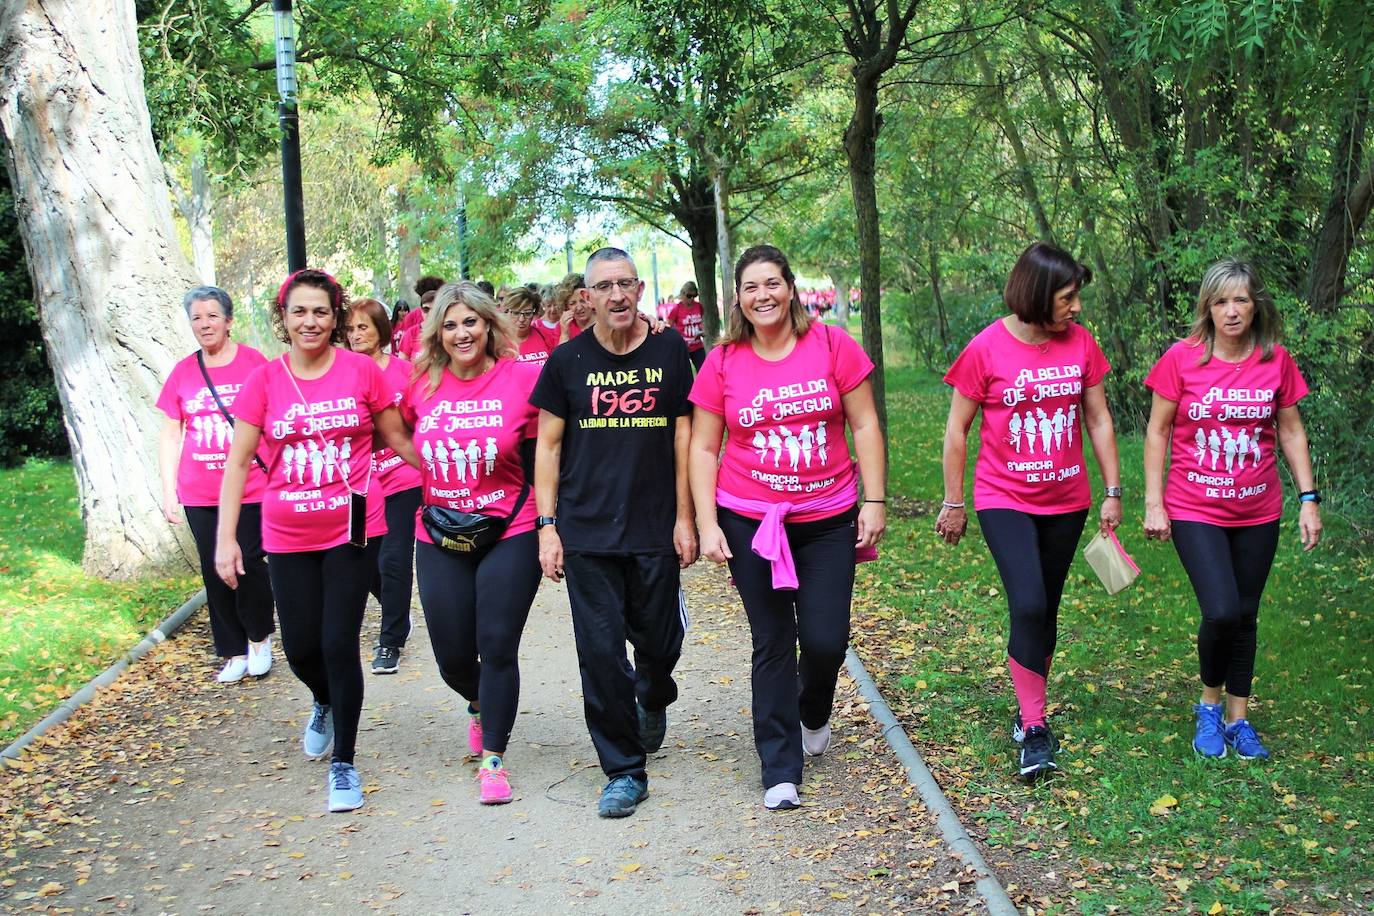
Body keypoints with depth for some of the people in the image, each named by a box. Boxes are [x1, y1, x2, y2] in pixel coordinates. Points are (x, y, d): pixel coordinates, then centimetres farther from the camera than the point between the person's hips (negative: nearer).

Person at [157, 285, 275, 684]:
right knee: (214, 573, 7)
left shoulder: (254, 363, -3)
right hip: (199, 494, 3)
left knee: (250, 565, -3)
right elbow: (170, 435, 10)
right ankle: (235, 653, 19)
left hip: (251, 489, -3)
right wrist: (169, 490, 5)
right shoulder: (183, 372, 5)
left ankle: (259, 637, 21)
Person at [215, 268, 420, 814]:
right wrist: (226, 538, -4)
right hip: (288, 537, 2)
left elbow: (396, 436, 6)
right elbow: (238, 462, 0)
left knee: (339, 644, -4)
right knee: (300, 646, 9)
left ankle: (343, 763, 15)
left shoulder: (361, 371, -5)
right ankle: (325, 702, 46)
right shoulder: (264, 381, -2)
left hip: (352, 530, -2)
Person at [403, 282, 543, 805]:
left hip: (510, 535, -3)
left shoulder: (522, 378, -8)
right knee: (453, 657, 9)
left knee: (498, 647, -3)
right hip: (440, 540, 3)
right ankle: (481, 706, 43)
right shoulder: (421, 385, 0)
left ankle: (493, 758, 12)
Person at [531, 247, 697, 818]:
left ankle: (653, 701, 46)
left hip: (656, 531, 1)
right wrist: (547, 524, -2)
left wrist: (685, 517, 1)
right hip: (586, 532, 0)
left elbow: (683, 435, 5)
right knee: (601, 652, -2)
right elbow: (548, 445, 4)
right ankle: (624, 771, 12)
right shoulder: (568, 360, 1)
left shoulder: (668, 351, 2)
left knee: (659, 644, 9)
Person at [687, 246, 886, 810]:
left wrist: (874, 502, -3)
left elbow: (865, 426, 1)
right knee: (773, 643, 4)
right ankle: (780, 770, 13)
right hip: (750, 521, 0)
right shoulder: (723, 363, -2)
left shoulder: (832, 346, -3)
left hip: (829, 519, 0)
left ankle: (814, 714, 33)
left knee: (826, 638, -1)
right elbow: (703, 448, 2)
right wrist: (707, 524, -4)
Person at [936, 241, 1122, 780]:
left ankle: (1029, 708, 27)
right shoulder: (987, 349, -11)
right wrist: (953, 503, 0)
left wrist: (1113, 492, 7)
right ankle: (1035, 731, -8)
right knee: (1028, 606, -16)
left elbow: (1098, 420, 8)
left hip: (1066, 501, 4)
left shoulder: (1081, 343, 0)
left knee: (1046, 610, 11)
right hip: (1005, 500, -4)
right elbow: (957, 430, -3)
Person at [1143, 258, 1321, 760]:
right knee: (1221, 612, -15)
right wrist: (1153, 502, -6)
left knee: (1245, 617, 10)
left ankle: (1238, 719, 26)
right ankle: (1209, 705, 12)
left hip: (1257, 513, 3)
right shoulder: (1182, 358, -9)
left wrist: (1308, 499, 2)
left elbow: (1291, 432, 7)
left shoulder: (1276, 361, -2)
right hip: (1195, 511, -3)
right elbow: (1157, 432, -3)